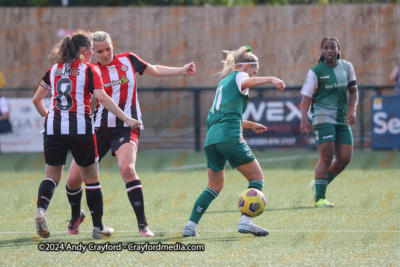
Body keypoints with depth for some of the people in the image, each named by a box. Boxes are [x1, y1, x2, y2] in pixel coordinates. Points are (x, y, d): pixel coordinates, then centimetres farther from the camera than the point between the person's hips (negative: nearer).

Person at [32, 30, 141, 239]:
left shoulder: (54, 70, 12)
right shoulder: (89, 70, -1)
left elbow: (36, 99, 17)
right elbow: (102, 98, -14)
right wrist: (126, 119, -14)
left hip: (53, 127, 3)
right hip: (80, 128, -3)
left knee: (52, 174, 12)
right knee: (91, 178, 9)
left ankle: (41, 209, -16)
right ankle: (98, 227, 14)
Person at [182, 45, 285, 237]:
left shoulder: (223, 82, 31)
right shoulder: (239, 76, 7)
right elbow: (246, 83, -20)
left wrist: (249, 125, 44)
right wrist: (270, 79, -28)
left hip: (211, 137, 8)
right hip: (229, 137, -8)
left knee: (215, 185, 17)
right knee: (256, 177, 2)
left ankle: (191, 225, 8)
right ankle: (246, 221, -12)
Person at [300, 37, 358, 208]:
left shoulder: (346, 67, 7)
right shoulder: (315, 71, -6)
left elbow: (353, 91, 13)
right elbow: (306, 97, -11)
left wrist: (352, 110, -4)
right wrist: (304, 120, -23)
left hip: (342, 119, 5)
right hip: (323, 117, -5)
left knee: (345, 158, -1)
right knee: (327, 156, -15)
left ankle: (318, 184, 21)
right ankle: (319, 198, -10)